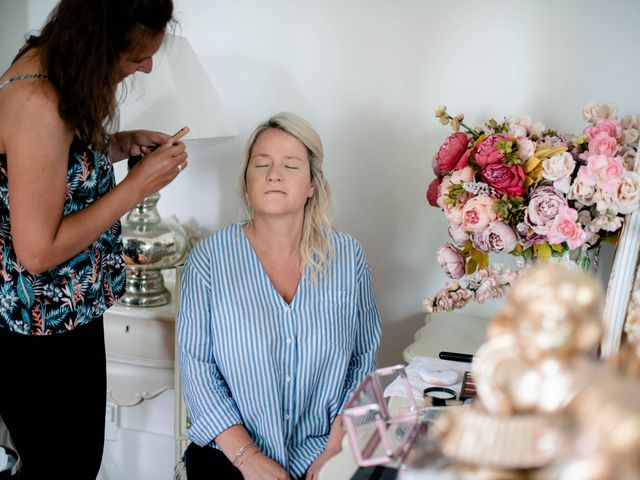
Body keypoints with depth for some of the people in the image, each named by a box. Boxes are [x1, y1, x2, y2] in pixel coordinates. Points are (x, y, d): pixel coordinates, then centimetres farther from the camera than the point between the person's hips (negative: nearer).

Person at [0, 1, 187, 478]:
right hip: (39, 335, -9)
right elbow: (39, 251, -26)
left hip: (74, 312, 9)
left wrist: (123, 143, 1)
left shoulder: (52, 64, 0)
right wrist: (139, 184, -22)